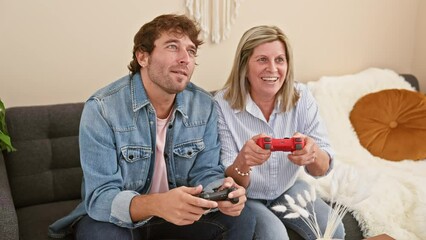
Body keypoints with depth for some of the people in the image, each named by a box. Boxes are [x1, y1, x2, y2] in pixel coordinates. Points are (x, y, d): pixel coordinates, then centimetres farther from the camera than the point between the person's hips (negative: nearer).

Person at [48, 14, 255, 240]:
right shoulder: (101, 108, -22)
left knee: (241, 218, -15)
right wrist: (156, 205, -46)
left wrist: (221, 191, -31)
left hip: (179, 210, 4)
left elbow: (205, 172, -5)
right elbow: (100, 197, -26)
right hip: (118, 215, -3)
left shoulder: (204, 105, -8)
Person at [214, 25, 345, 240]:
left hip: (288, 189, 4)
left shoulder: (301, 97, -13)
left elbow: (322, 168, -15)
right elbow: (230, 181, -20)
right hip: (245, 197, -3)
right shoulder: (223, 105, -21)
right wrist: (243, 162, -45)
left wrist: (313, 154, -41)